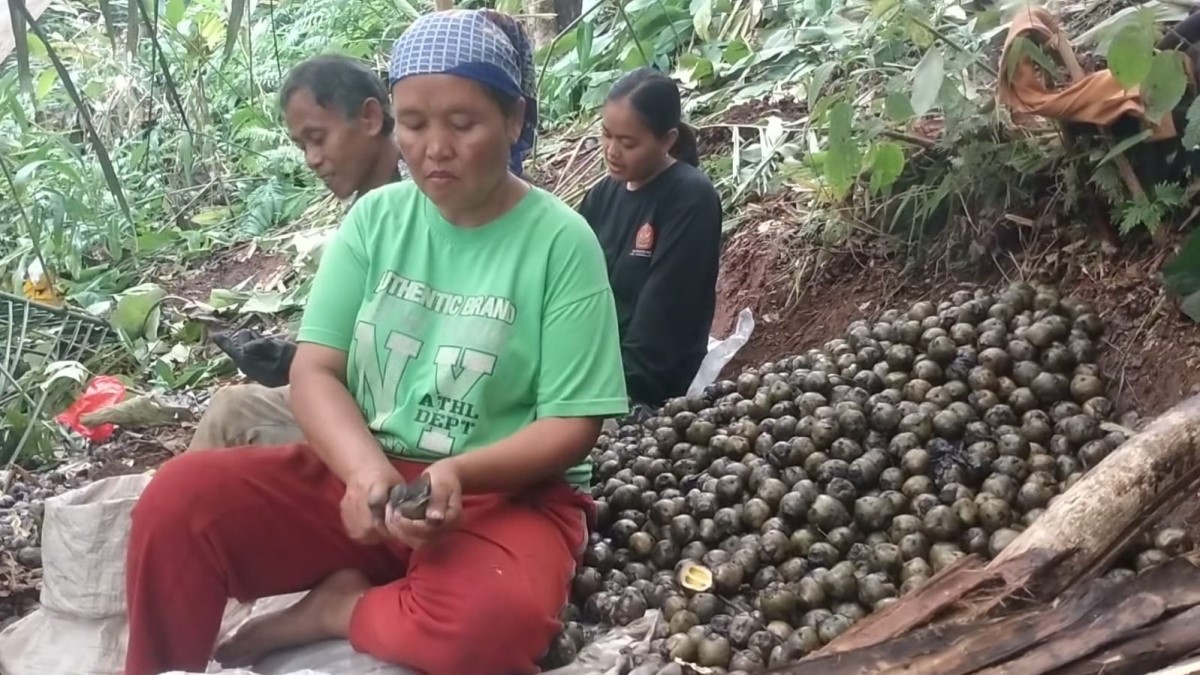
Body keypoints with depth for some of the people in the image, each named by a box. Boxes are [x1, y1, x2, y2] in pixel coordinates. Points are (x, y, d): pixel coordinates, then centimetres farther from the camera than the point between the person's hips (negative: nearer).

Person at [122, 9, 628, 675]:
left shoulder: (561, 241, -9)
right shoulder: (375, 217, 2)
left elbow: (571, 424, -9)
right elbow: (315, 372, -2)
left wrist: (459, 474, -27)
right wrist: (367, 468, -23)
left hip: (505, 492, -3)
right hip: (361, 473, 3)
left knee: (495, 620, -35)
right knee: (178, 496, -19)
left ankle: (336, 609, -7)